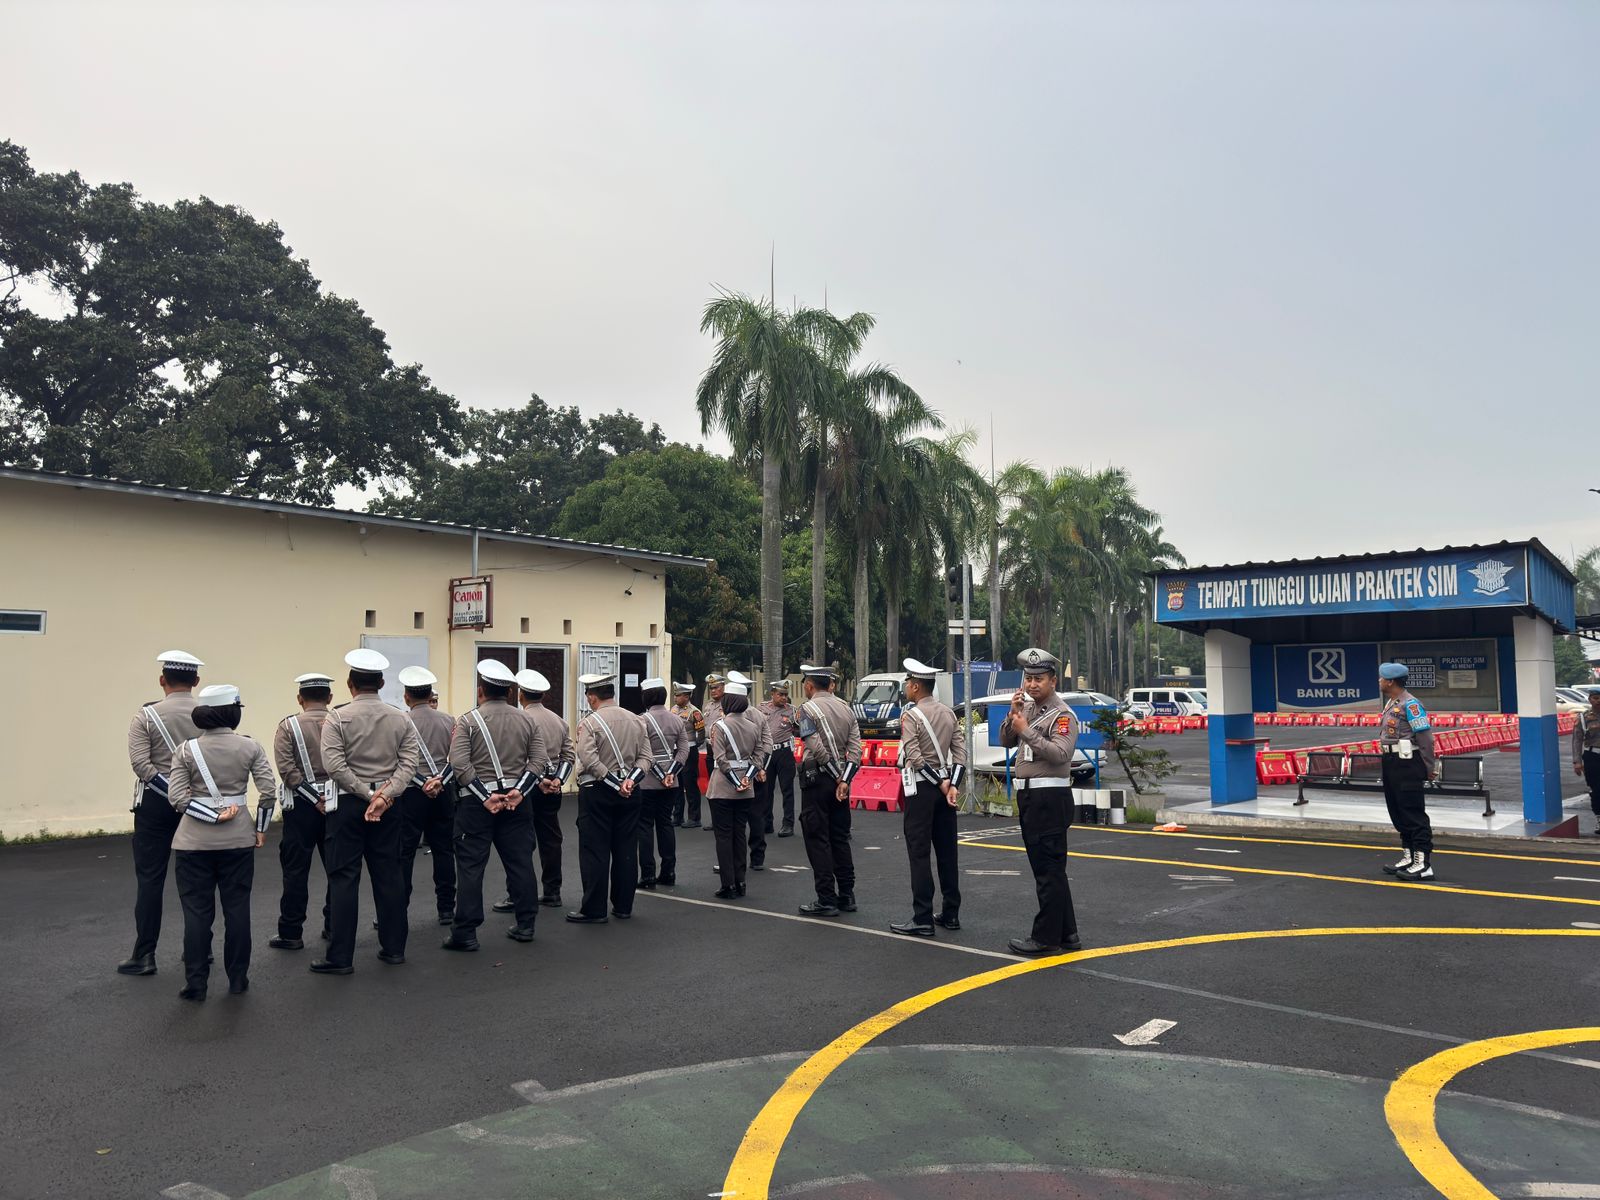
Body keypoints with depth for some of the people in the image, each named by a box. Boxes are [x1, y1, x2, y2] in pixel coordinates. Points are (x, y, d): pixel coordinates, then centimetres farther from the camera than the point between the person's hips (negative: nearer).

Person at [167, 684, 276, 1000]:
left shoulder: (186, 750, -4)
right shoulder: (249, 746, -4)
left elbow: (177, 797, -11)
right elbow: (269, 791, -8)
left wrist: (212, 816, -8)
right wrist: (261, 829, 3)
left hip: (195, 841, 0)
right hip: (238, 839, 0)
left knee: (197, 911, 7)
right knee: (237, 908, 9)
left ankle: (196, 984, 11)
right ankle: (238, 980, 16)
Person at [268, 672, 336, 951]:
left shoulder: (289, 726, -2)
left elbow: (286, 768, -13)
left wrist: (314, 798, -12)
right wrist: (327, 798, -3)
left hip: (301, 804, -2)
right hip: (336, 801, 2)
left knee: (296, 869, 4)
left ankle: (291, 933, 8)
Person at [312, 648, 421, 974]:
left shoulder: (338, 718, -7)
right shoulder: (400, 719, 3)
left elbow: (334, 764, -16)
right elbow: (409, 761, -7)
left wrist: (367, 793, -12)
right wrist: (385, 794, -13)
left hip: (348, 804, -3)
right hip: (387, 804, 4)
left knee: (344, 878, 1)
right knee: (388, 874, 11)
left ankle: (340, 957, 3)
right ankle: (394, 948, 17)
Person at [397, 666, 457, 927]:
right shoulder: (448, 720, 3)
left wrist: (423, 784, -5)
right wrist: (439, 780, -7)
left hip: (412, 792, -3)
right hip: (443, 791, 3)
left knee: (403, 853, 2)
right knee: (444, 849, 10)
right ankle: (446, 909, 15)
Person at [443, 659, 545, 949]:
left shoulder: (468, 721, -6)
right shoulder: (526, 720, 5)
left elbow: (460, 764, -15)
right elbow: (540, 759, -1)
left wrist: (485, 797, -12)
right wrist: (518, 790, -7)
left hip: (476, 803, -3)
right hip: (517, 802, 4)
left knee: (471, 865, 2)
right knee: (520, 862, 10)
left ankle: (465, 932, 4)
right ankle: (525, 925, 16)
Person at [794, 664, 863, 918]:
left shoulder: (808, 709, -9)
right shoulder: (846, 708, 10)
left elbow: (817, 749, -19)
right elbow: (855, 749, 1)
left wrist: (837, 777, -10)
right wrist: (844, 780, -6)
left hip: (817, 778, -7)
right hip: (840, 779, 7)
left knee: (818, 841, -1)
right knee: (840, 838, 13)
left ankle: (826, 901, 0)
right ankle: (846, 897, 17)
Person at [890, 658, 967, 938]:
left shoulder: (911, 715, -11)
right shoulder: (948, 712, 9)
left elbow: (915, 757, -18)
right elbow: (961, 750, 3)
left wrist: (940, 783, -10)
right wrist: (952, 784, -4)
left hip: (921, 788, -7)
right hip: (945, 785, 7)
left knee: (919, 853, -3)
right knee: (947, 850, 11)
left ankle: (922, 920, -3)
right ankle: (950, 913, 17)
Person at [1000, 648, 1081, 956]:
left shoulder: (1062, 715, -11)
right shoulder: (1028, 707, 14)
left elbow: (1061, 753, -23)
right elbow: (1006, 742, 12)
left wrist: (1027, 730, -22)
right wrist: (1012, 714, -2)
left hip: (1050, 798, -9)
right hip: (1028, 795, 9)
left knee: (1049, 869, -5)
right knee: (1049, 869, 15)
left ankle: (1046, 937, 1)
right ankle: (1066, 934, 24)